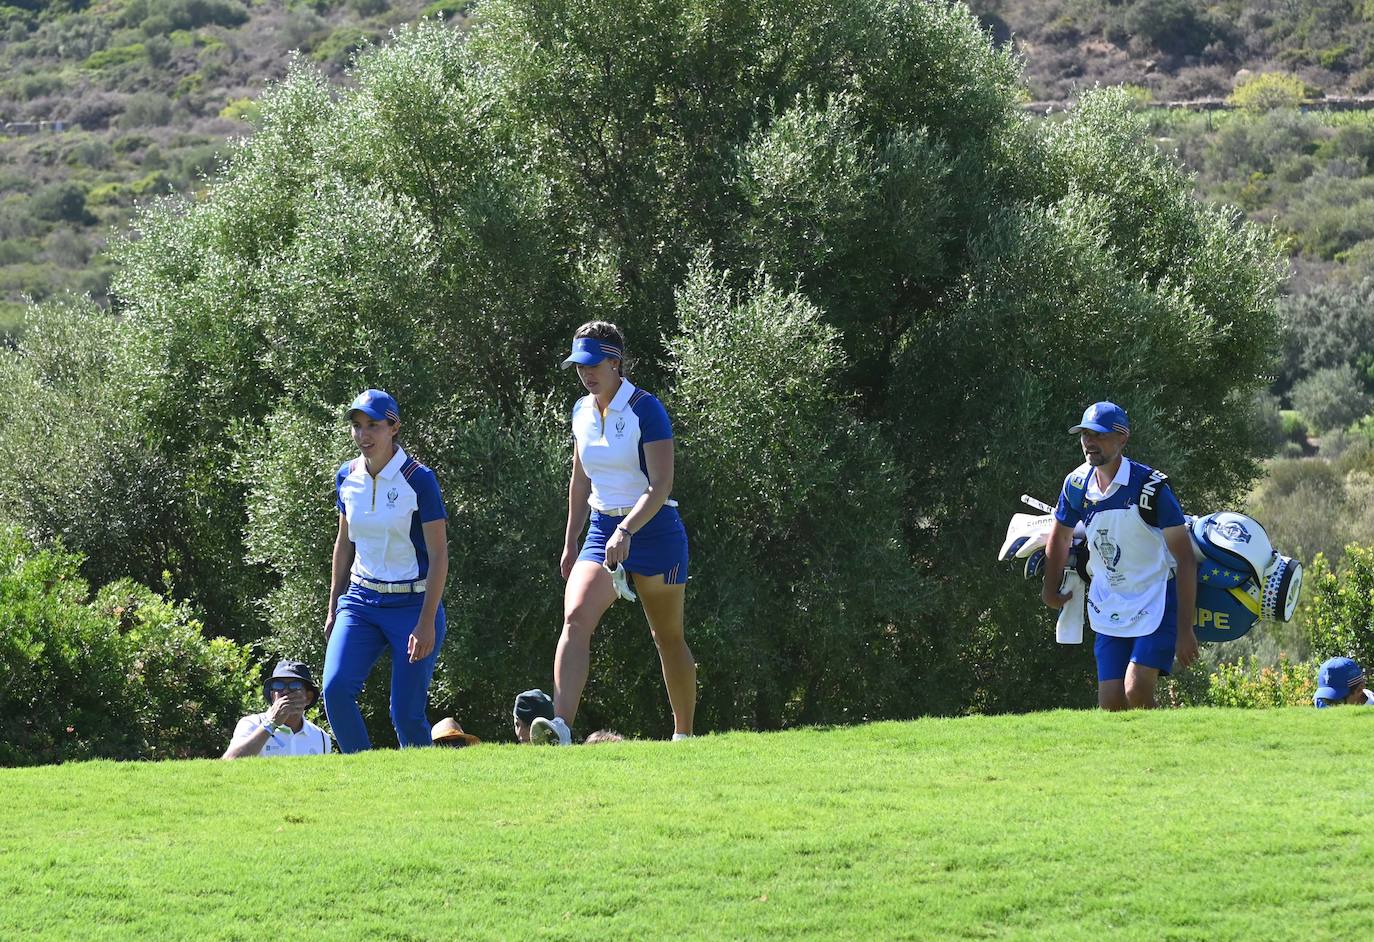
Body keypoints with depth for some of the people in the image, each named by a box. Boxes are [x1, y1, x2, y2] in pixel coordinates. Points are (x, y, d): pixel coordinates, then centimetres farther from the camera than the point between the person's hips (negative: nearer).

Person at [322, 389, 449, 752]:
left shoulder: (418, 480, -12)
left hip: (413, 604, -5)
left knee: (406, 713, -7)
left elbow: (438, 555, -11)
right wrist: (333, 608, 17)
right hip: (360, 602, 5)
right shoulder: (347, 477, 4)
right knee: (335, 688, -16)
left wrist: (427, 623, -17)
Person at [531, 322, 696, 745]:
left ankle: (684, 735, 25)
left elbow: (661, 486, -20)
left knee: (668, 637, 8)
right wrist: (570, 543, 19)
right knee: (575, 619, -19)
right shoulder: (582, 412, 7)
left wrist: (626, 531, -32)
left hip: (654, 531, -5)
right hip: (602, 531, 5)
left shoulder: (645, 409, -14)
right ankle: (560, 727, -32)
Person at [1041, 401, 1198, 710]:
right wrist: (1051, 591, 28)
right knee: (1111, 705, -2)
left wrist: (1185, 629, -16)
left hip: (1157, 604, -5)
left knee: (1136, 694, -21)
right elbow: (1060, 535, 22)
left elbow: (1185, 558, -14)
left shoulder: (1150, 486, -17)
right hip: (1109, 610, 5)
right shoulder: (1077, 485, -1)